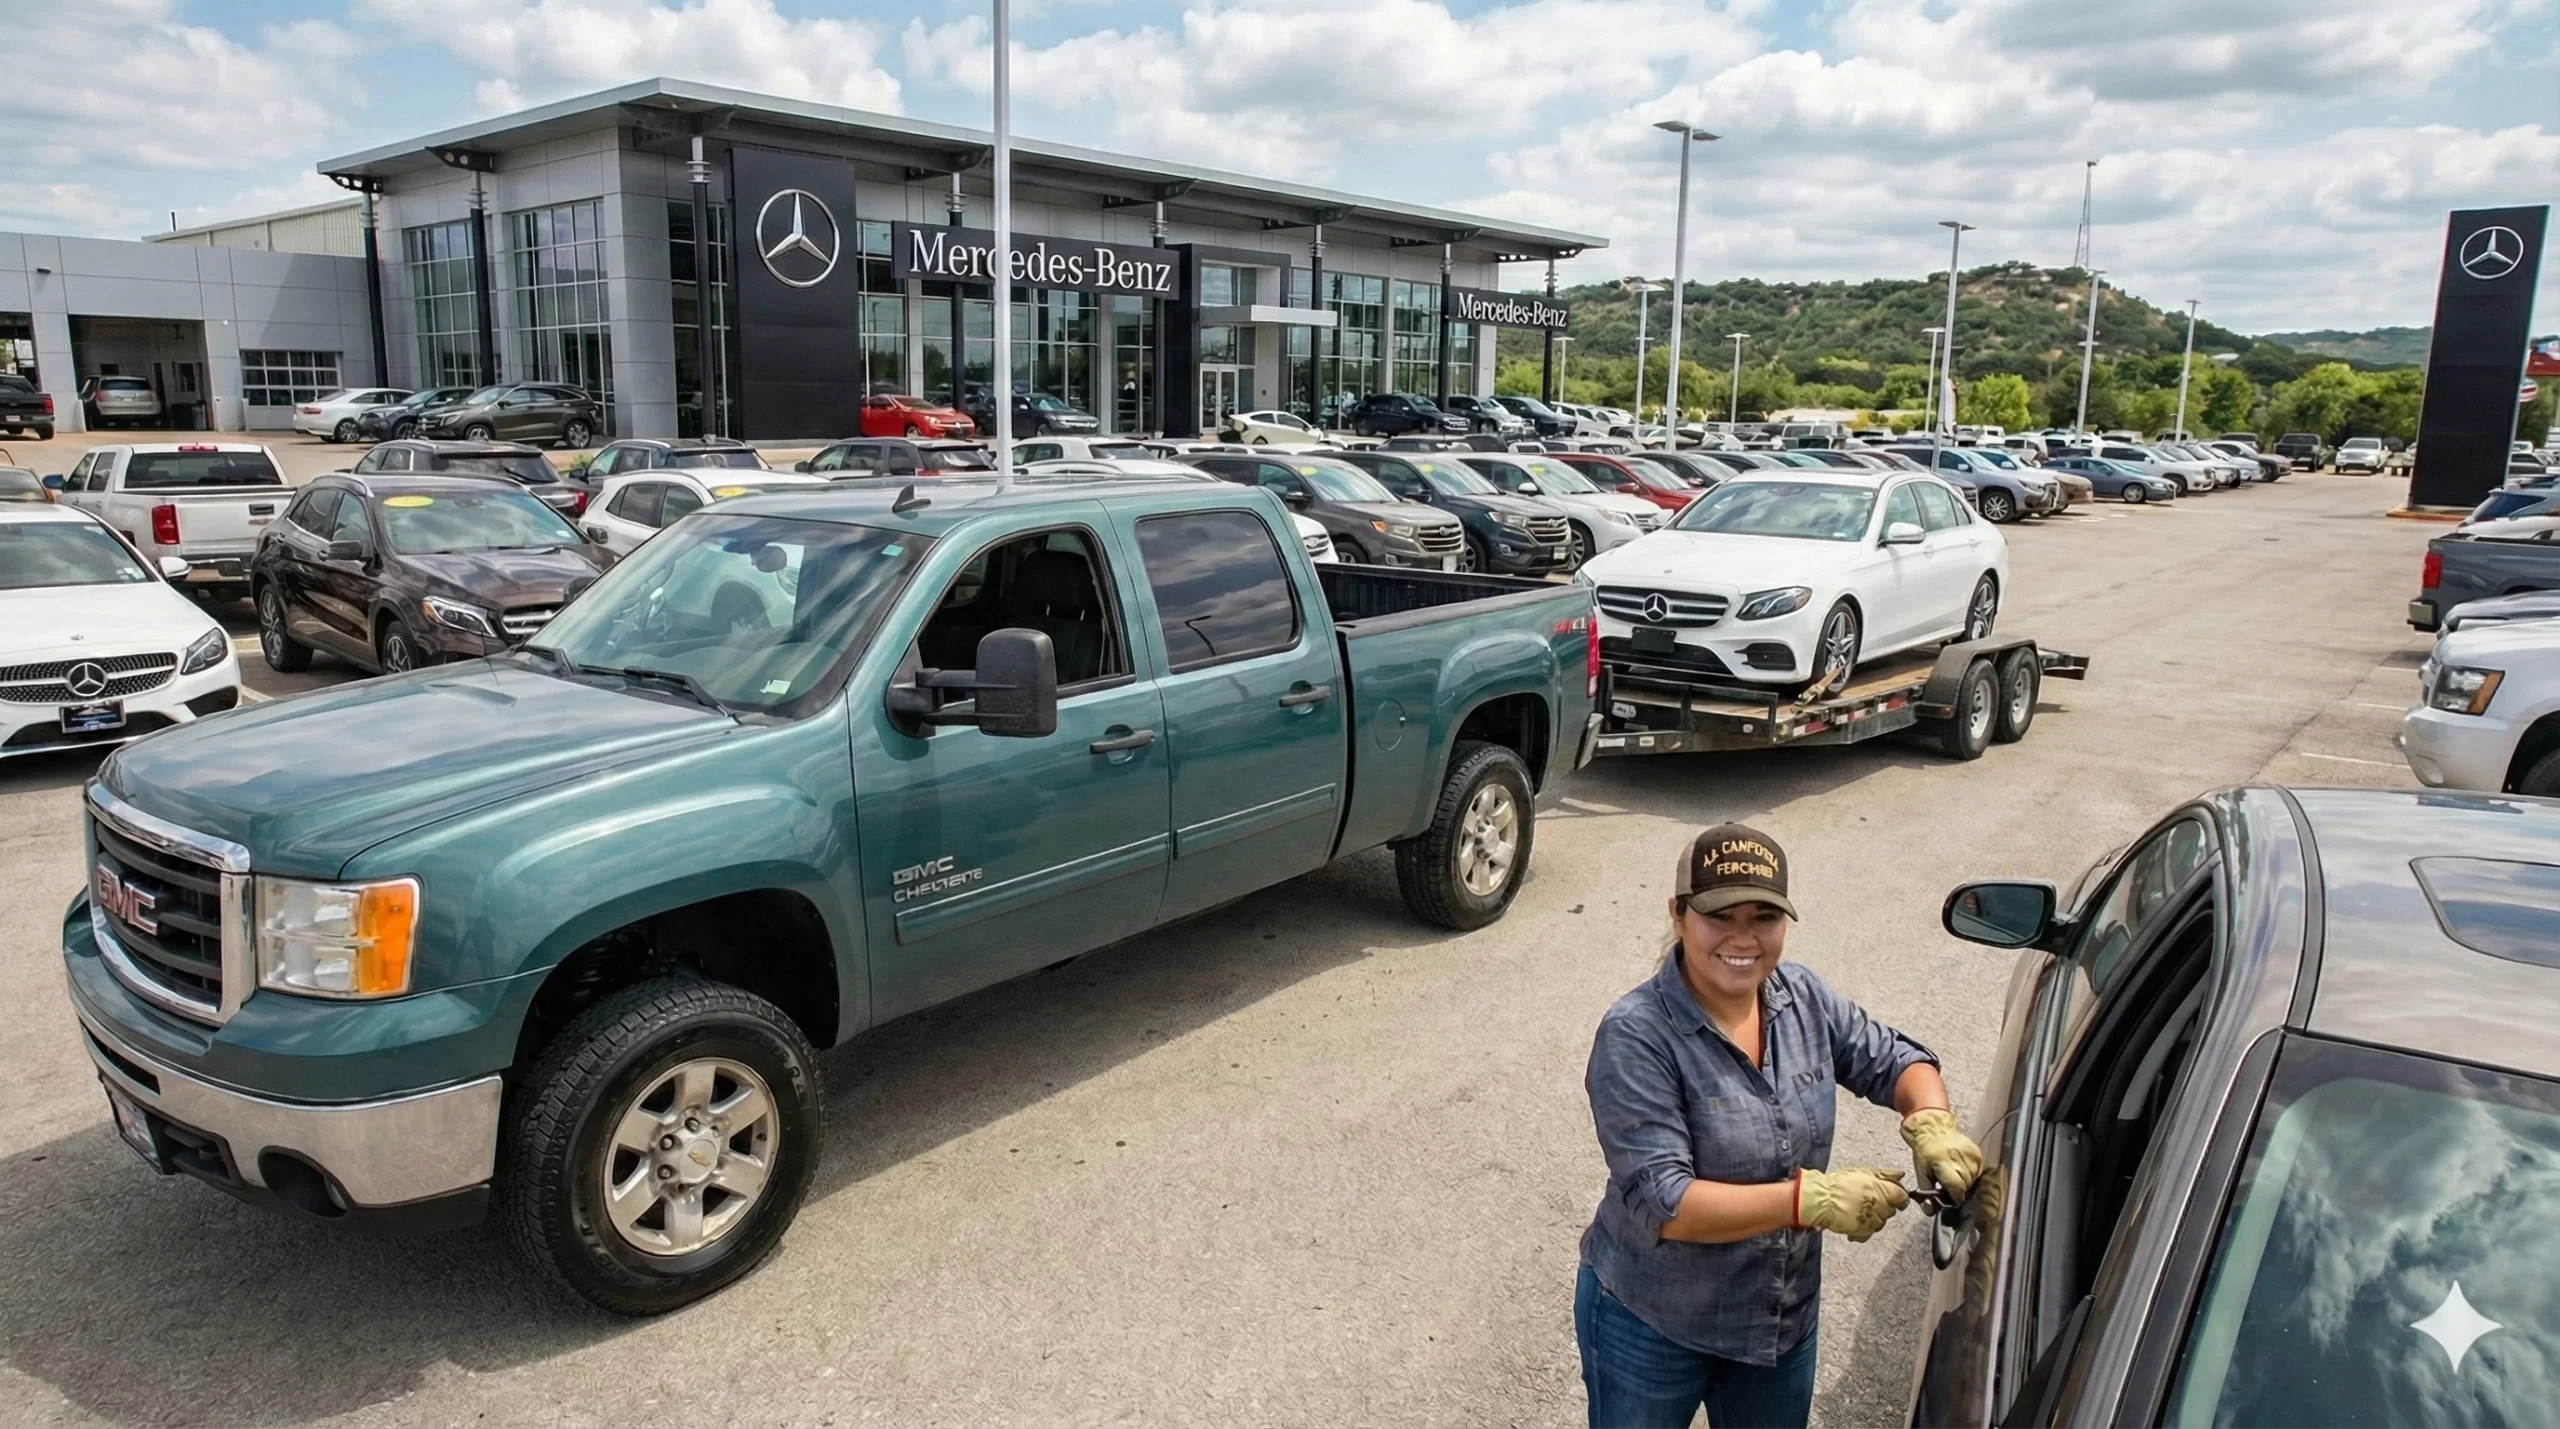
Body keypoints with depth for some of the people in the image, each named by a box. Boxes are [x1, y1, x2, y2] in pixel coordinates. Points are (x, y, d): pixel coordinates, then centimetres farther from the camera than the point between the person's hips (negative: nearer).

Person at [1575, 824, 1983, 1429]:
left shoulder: (1803, 997, -7)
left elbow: (1895, 1061, 5)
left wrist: (1931, 1123, -17)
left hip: (1786, 1318, 5)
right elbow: (1661, 1202, -30)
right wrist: (1810, 1199, -37)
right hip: (1651, 1327, -5)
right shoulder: (1636, 1037, -26)